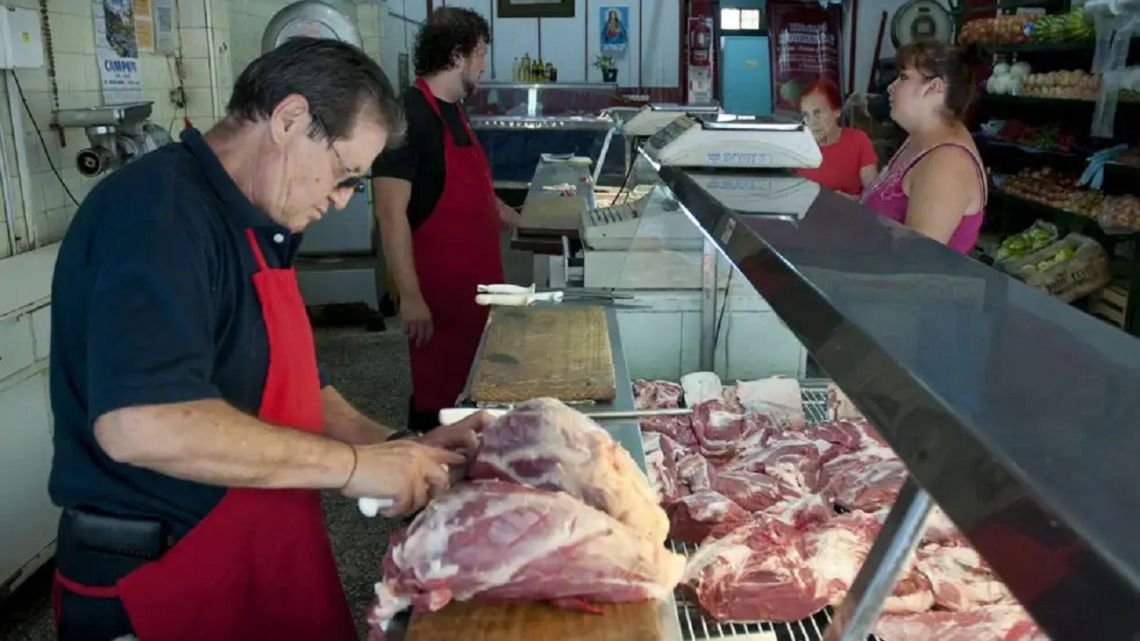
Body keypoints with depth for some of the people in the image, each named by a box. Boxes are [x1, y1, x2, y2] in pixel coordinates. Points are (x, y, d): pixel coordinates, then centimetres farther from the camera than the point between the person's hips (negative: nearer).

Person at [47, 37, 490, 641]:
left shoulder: (255, 229, 10)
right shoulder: (161, 210, -21)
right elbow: (141, 423, -34)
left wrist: (397, 448, 0)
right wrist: (352, 463, -25)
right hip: (162, 584, -9)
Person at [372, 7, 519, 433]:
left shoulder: (452, 110, 10)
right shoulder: (409, 116, -18)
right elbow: (391, 212, -23)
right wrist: (410, 296, -25)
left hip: (472, 280, 9)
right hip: (438, 286, -9)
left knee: (472, 385, 18)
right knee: (439, 391, 2)